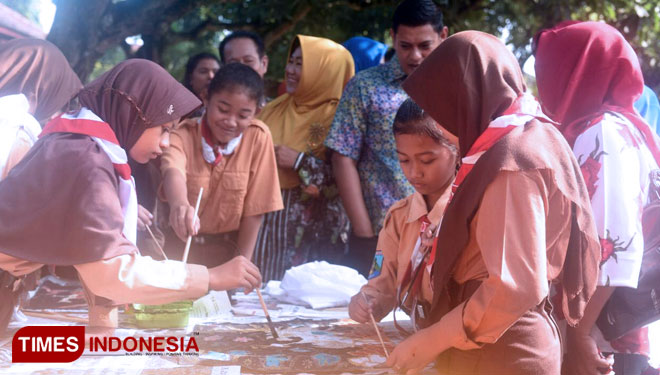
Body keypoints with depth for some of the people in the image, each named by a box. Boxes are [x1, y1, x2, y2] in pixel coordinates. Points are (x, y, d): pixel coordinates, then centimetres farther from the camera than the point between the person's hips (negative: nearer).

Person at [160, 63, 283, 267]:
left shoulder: (258, 137, -9)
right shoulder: (183, 134, -11)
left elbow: (254, 207, -5)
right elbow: (172, 171, -33)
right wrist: (179, 204, -54)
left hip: (228, 249, 1)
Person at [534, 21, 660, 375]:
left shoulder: (604, 135, -12)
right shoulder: (587, 132, 14)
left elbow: (615, 242, -21)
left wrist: (578, 332, -21)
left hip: (598, 338, -8)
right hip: (589, 331, 8)